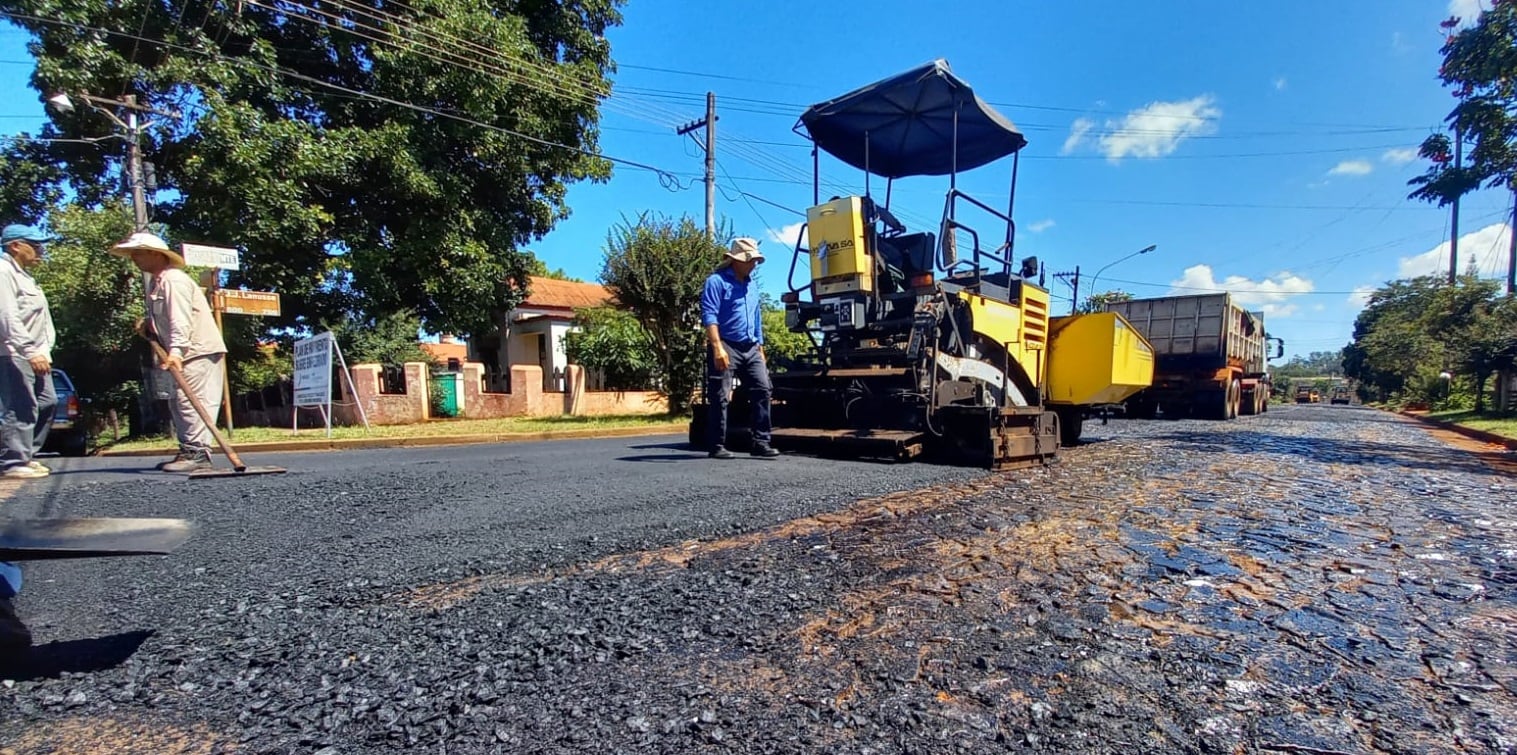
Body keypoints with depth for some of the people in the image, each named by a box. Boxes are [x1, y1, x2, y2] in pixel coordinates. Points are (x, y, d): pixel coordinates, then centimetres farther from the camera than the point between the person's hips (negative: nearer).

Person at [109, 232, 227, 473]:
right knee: (180, 403, 13)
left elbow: (181, 319, -22)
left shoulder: (174, 279, -11)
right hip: (185, 353, 11)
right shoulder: (156, 283, 21)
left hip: (199, 350, -11)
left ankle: (198, 453, -16)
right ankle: (188, 451, 17)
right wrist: (148, 326, 8)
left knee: (192, 401, -15)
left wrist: (176, 350, -30)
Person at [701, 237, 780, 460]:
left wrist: (760, 349, 20)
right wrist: (717, 347, -23)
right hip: (726, 347, -7)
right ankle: (718, 447, 5)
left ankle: (761, 443, 3)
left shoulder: (752, 285, 20)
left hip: (750, 349, 7)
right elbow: (709, 316, -14)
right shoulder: (717, 281, -4)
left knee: (762, 390, -2)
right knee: (720, 398, -3)